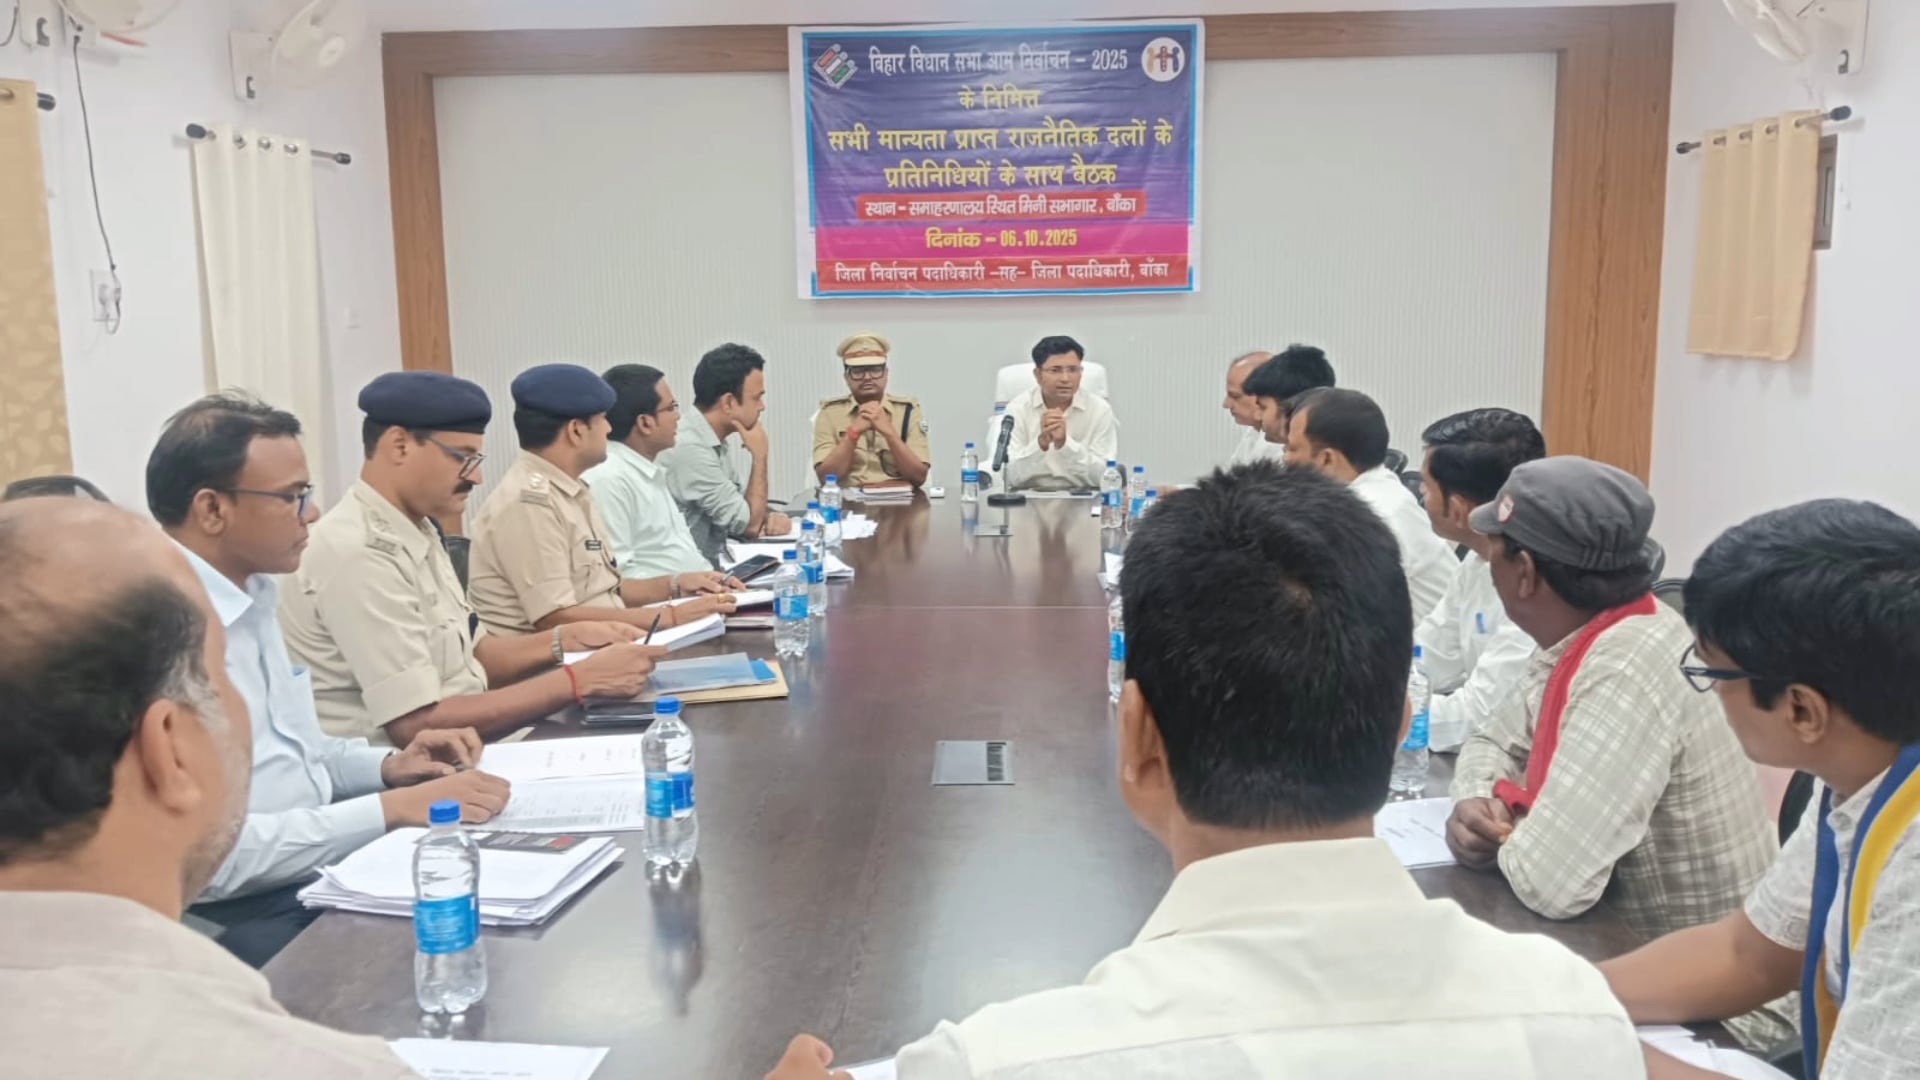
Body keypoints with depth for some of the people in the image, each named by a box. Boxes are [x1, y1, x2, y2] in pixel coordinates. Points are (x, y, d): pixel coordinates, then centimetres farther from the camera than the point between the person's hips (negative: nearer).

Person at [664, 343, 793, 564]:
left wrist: (768, 517, -6)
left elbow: (744, 507, 15)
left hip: (715, 562, 9)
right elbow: (750, 525, -16)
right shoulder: (690, 449, -22)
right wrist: (760, 455, -8)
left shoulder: (713, 441, 7)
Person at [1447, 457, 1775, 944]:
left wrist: (1504, 832, -12)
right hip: (1622, 934, 7)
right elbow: (1492, 741, 12)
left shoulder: (1629, 669, -28)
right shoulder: (1576, 638, -1)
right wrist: (1476, 801, -8)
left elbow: (1550, 882, -33)